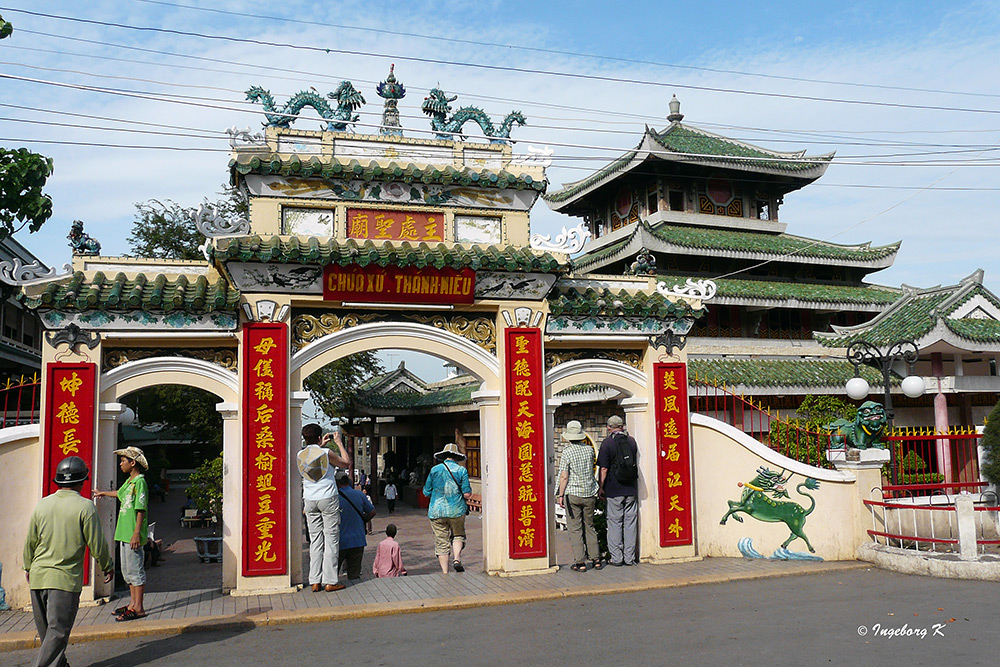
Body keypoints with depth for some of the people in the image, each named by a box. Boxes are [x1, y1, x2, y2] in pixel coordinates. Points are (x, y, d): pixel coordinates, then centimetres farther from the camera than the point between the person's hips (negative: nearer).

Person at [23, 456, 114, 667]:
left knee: (45, 630, 18)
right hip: (66, 578, -6)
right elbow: (97, 544, -7)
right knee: (58, 631, -1)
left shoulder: (42, 504, 5)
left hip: (38, 577, 6)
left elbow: (30, 542, 13)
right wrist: (108, 567, 9)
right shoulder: (85, 507, -10)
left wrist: (28, 567, 30)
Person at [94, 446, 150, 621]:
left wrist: (136, 533, -24)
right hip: (124, 533, 10)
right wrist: (104, 493, 55)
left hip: (133, 535, -10)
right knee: (127, 570, 16)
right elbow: (121, 493, 38)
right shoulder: (129, 482, 14)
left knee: (135, 570, -5)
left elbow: (141, 509, -20)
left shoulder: (140, 482, -15)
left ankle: (138, 608, 0)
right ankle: (132, 604, 25)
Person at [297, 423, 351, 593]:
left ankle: (315, 582, 7)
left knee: (315, 540, 8)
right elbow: (346, 463, 6)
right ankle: (330, 581, 0)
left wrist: (321, 446, 29)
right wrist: (339, 443, 13)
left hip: (309, 501, 5)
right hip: (328, 498, -5)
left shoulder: (300, 455, 4)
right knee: (331, 539, 0)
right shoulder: (327, 453, -10)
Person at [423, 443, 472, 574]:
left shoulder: (434, 470, 2)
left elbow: (426, 493, 6)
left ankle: (445, 573, 6)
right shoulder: (461, 470, -2)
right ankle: (457, 558, -6)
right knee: (458, 536, 18)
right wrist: (469, 491, 15)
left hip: (437, 511, 1)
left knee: (441, 542, 6)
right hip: (457, 510, -1)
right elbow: (467, 494, -7)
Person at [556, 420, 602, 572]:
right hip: (590, 493, 4)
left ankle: (580, 562, 2)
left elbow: (564, 477, -14)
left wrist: (560, 495, -8)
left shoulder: (567, 452, -11)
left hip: (573, 494, -4)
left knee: (575, 529, 2)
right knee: (589, 526, 16)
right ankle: (596, 559, 17)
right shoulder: (589, 449, 2)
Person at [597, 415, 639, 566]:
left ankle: (616, 558, 5)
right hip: (631, 489, 4)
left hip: (614, 490, -4)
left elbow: (604, 469, -9)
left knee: (614, 523, 3)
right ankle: (629, 557, 11)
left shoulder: (607, 443, -8)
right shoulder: (631, 441, 5)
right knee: (630, 523, 7)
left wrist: (601, 487, -2)